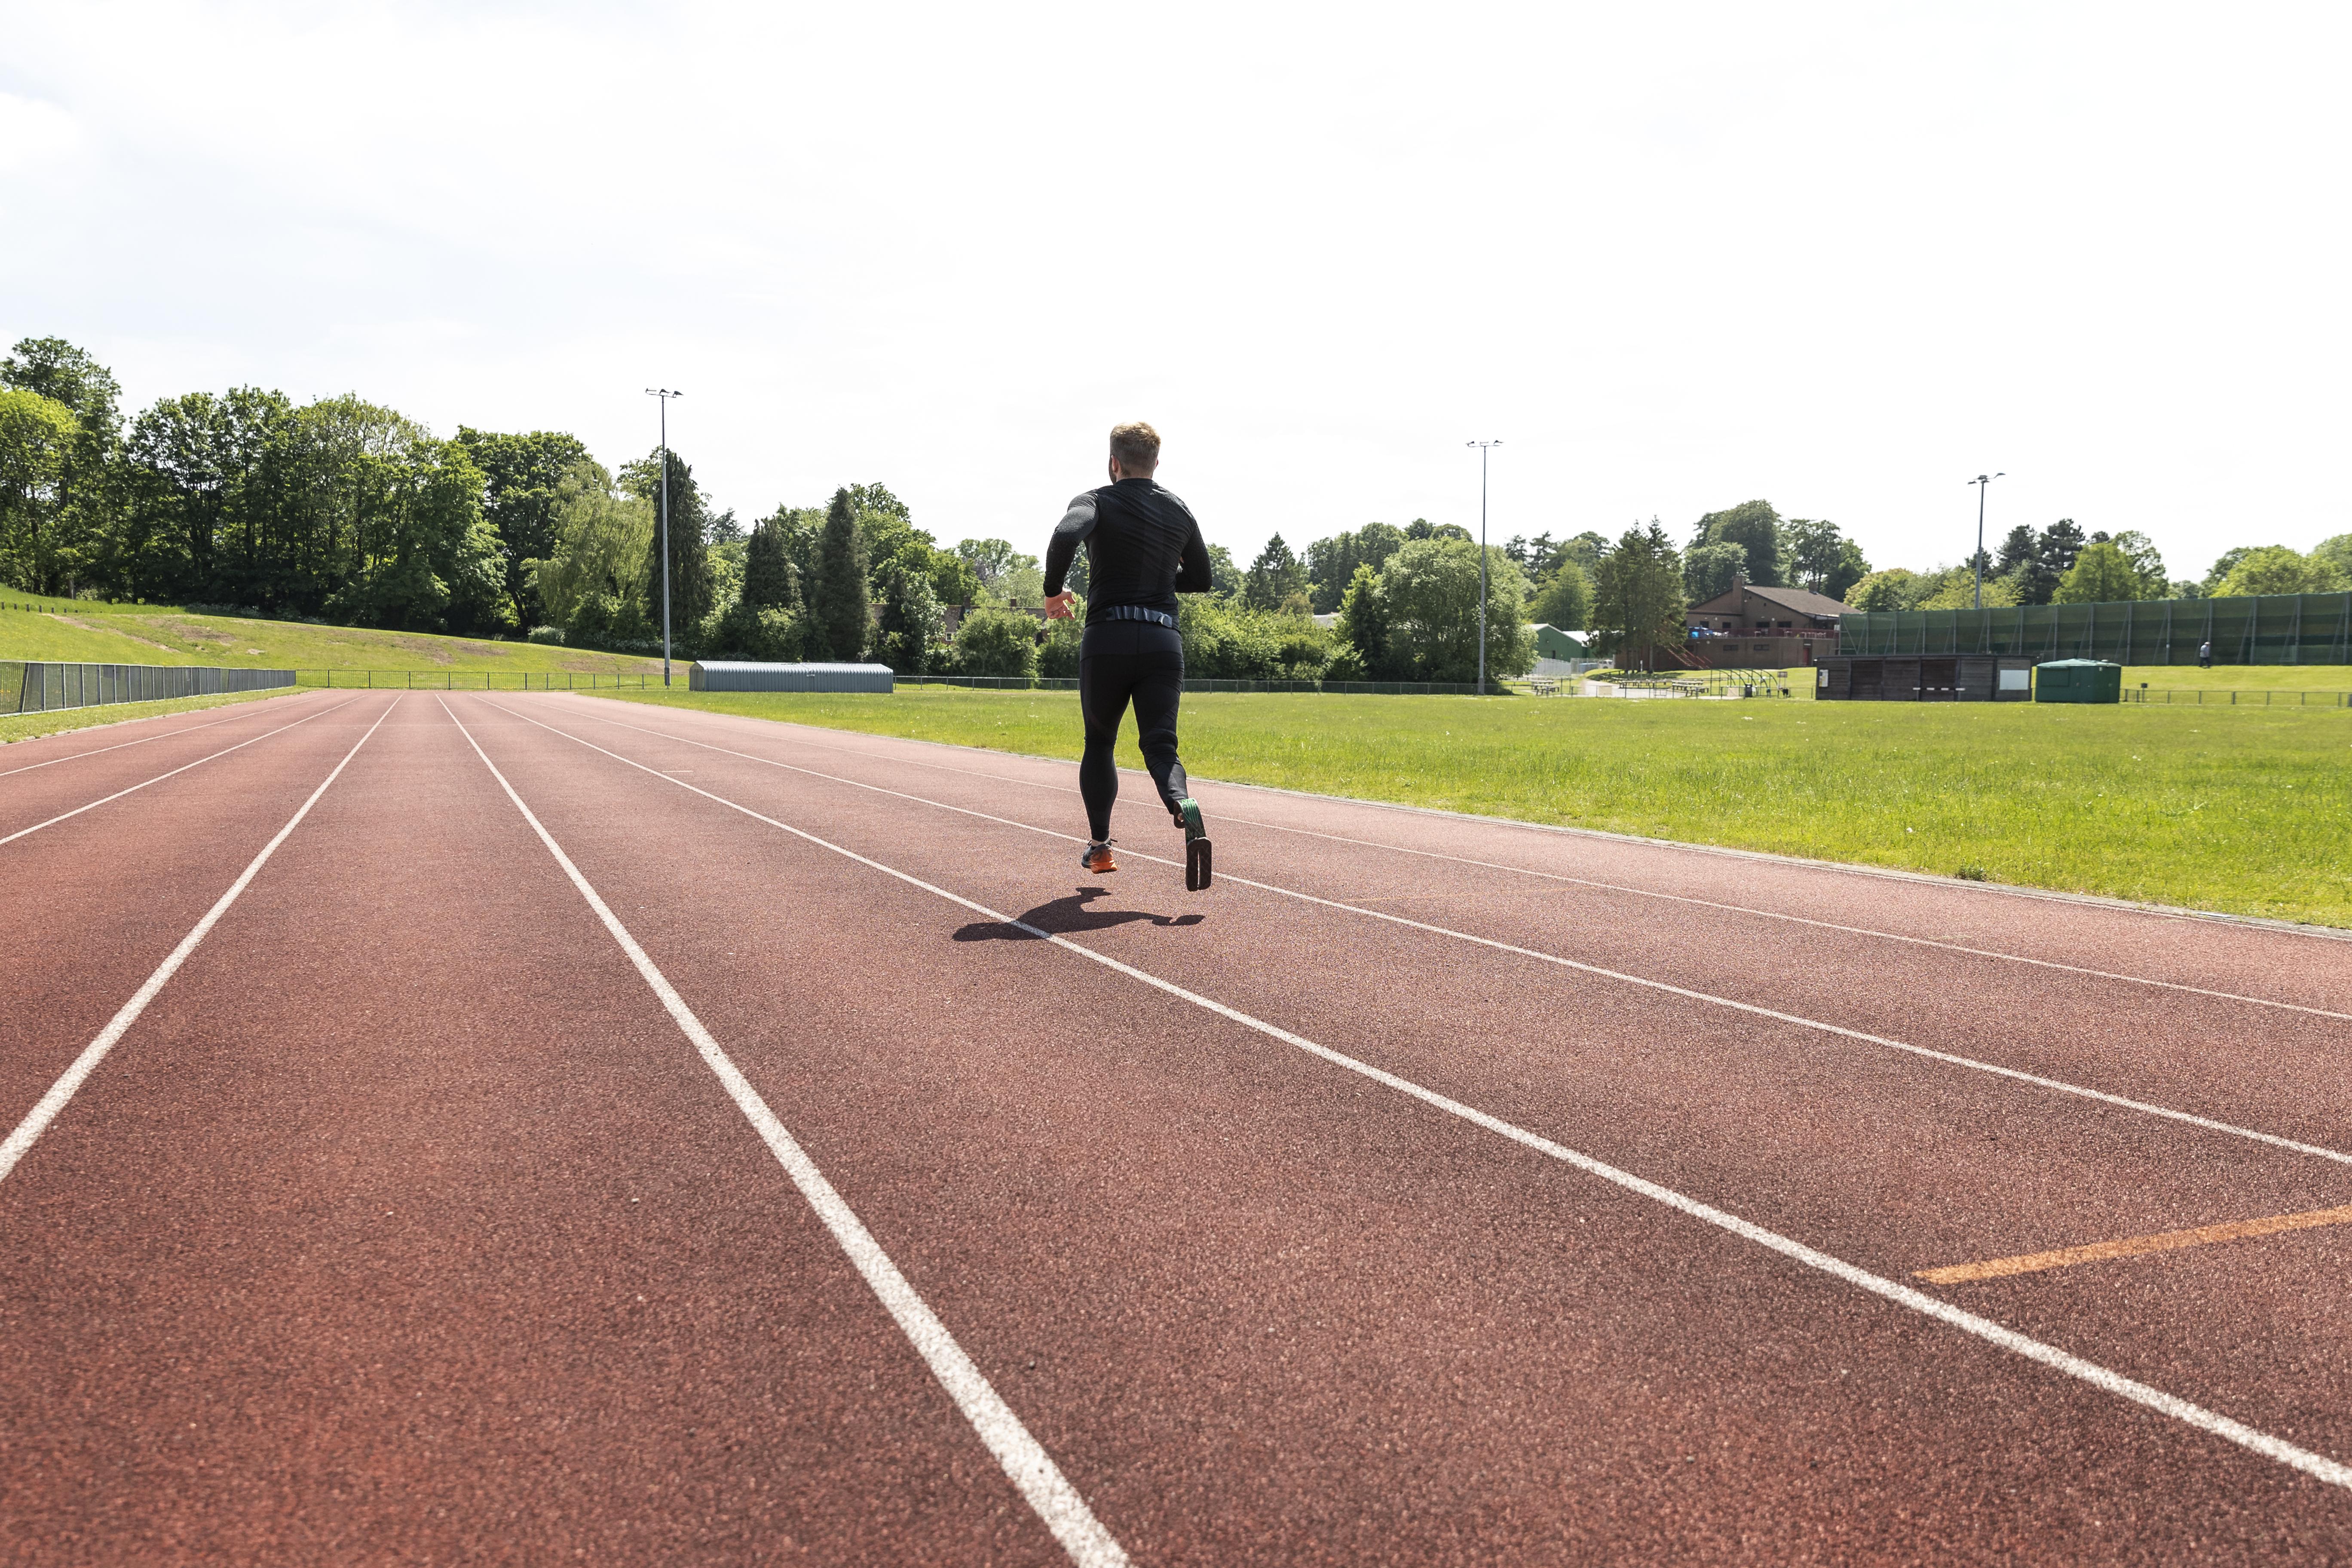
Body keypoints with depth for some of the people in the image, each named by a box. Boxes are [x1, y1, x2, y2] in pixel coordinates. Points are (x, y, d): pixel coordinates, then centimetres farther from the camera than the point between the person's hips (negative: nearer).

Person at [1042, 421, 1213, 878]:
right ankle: (1183, 805, -33)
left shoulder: (1097, 501, 0)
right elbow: (1201, 578, 23)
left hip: (1107, 640, -2)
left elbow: (1066, 535, -22)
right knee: (1160, 745, -1)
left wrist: (1054, 591, -8)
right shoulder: (1179, 510, 14)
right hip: (1164, 642, 2)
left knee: (1099, 744, 16)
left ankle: (1099, 846, 18)